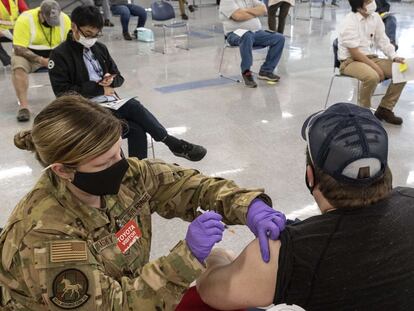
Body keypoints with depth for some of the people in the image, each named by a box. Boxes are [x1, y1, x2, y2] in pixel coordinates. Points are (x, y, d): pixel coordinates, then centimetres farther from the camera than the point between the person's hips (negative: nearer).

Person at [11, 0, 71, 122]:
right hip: (29, 55, -3)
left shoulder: (64, 19, -12)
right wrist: (41, 60, -36)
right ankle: (24, 106, -39)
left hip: (56, 55, 3)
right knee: (18, 66, -34)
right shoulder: (25, 20, -23)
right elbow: (19, 48, -25)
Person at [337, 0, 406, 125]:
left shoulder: (375, 17, 3)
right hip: (350, 61, -7)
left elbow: (382, 41, 7)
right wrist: (376, 67, -20)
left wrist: (394, 57, -9)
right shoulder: (349, 22, -17)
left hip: (371, 58, 8)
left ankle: (385, 109, 4)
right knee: (372, 76, -36)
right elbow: (354, 53, -20)